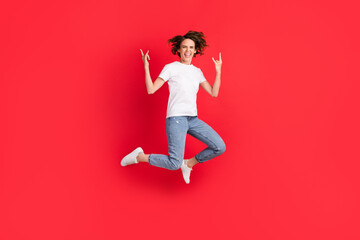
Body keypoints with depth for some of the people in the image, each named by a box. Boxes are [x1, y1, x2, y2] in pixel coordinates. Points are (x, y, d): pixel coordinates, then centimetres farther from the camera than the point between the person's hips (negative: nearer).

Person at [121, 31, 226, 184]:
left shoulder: (197, 72, 17)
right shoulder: (171, 68, 1)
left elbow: (213, 93, 14)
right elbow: (151, 90, -4)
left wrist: (218, 71, 8)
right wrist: (146, 66, -11)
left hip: (193, 119, 6)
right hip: (176, 119, -6)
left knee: (220, 148, -4)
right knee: (174, 164, -16)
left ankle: (188, 163, 17)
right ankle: (139, 156, 8)